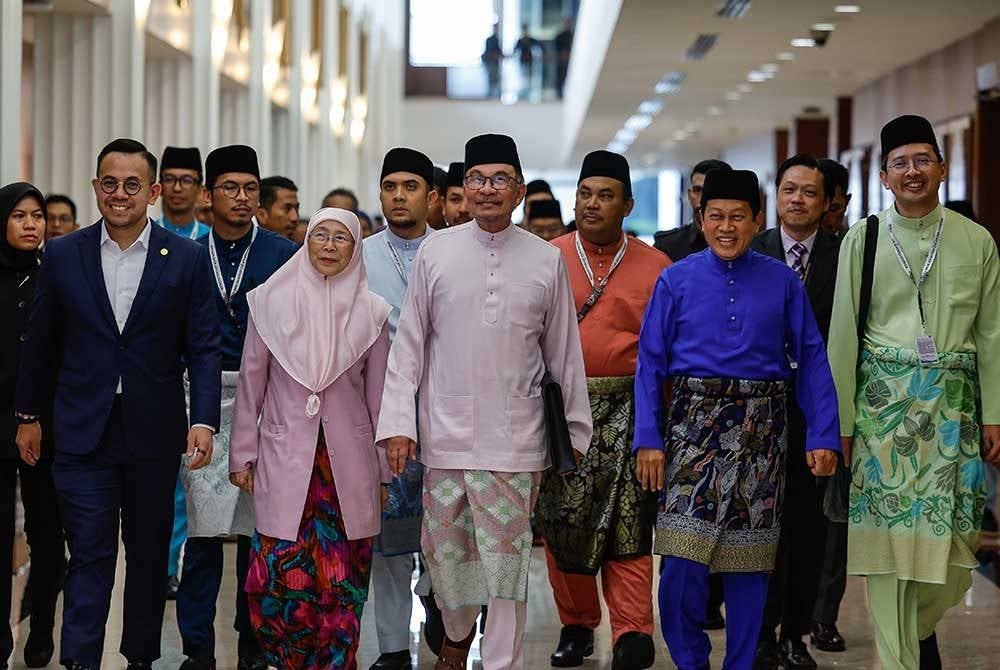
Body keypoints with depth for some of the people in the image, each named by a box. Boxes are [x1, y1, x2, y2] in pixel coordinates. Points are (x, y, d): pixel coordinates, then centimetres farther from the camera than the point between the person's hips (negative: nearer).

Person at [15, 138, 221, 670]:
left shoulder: (186, 258, -1)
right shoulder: (62, 256, 1)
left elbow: (203, 346, -2)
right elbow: (40, 342, 9)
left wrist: (204, 420, -11)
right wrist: (28, 414, 13)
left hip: (155, 431, 1)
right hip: (84, 430, -1)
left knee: (150, 554, 12)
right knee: (89, 555, -4)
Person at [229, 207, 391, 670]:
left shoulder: (371, 311, 3)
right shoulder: (270, 300, 1)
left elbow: (377, 395, 9)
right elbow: (251, 383, 6)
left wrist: (383, 470, 10)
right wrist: (243, 455, 6)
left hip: (348, 460, 1)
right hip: (284, 457, -1)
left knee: (342, 581, 2)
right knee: (279, 578, -6)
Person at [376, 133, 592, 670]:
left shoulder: (547, 259, 2)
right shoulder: (437, 251, 2)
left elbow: (564, 351, 8)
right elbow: (408, 342, 4)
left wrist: (576, 429, 10)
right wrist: (397, 421, -3)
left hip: (514, 439, -1)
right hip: (445, 432, 1)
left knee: (506, 559, -3)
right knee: (445, 550, 11)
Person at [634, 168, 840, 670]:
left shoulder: (782, 281, 4)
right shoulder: (676, 280, 3)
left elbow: (811, 360, 3)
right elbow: (650, 362, 2)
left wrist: (823, 437, -3)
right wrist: (648, 439, -5)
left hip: (759, 430, 1)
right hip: (693, 425, -1)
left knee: (749, 556, 5)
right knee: (683, 558, -9)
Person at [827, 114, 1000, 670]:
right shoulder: (863, 239, 1)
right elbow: (843, 332, 2)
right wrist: (840, 417, -1)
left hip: (953, 400, 2)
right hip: (883, 399, -1)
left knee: (955, 538, 1)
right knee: (889, 531, 0)